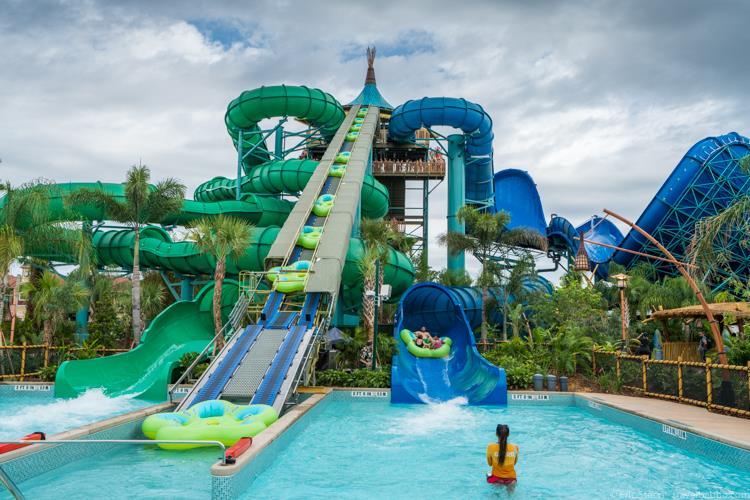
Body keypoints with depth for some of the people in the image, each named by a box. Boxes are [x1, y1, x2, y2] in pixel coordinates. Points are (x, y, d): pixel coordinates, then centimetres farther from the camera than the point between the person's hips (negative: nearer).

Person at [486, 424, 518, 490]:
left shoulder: (491, 447, -16)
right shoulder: (515, 447, -11)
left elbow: (489, 463, -2)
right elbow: (514, 463, 5)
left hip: (496, 477, 1)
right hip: (511, 478, -1)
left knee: (488, 474, 31)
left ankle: (497, 484, 8)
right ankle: (510, 483, 2)